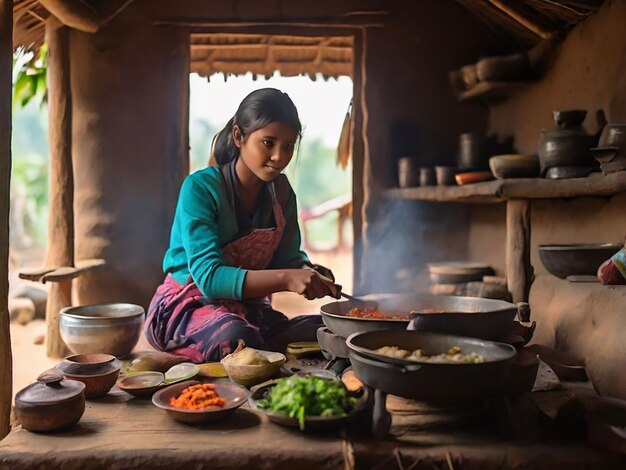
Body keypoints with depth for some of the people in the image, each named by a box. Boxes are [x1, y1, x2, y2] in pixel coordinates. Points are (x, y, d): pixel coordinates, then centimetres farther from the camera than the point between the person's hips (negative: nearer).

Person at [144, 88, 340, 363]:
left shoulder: (281, 193, 1)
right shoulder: (200, 188, -19)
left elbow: (288, 258, 6)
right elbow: (209, 278, -28)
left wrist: (311, 275, -19)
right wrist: (285, 279, -42)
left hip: (247, 308, 6)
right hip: (188, 306, -6)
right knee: (236, 338, -39)